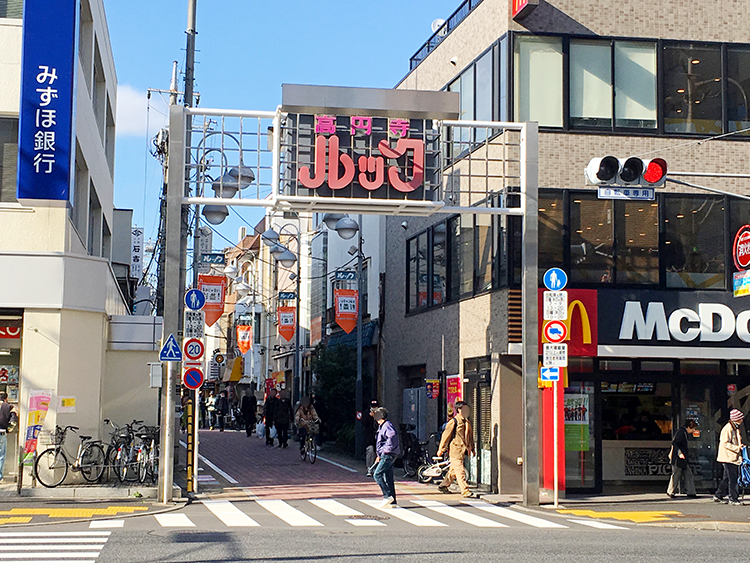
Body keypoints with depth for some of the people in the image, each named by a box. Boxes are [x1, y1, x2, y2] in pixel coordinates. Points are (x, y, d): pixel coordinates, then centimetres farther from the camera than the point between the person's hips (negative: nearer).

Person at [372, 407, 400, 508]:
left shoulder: (387, 425, -13)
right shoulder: (382, 426, 20)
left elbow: (393, 435, -32)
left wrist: (386, 449, -25)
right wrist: (379, 455, 26)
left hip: (388, 455, -10)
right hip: (385, 455, 10)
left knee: (377, 474, -14)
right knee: (388, 477, 10)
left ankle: (387, 496, -14)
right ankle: (392, 501, 12)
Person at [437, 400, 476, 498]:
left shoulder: (467, 422, 14)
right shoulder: (453, 422, -8)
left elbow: (470, 436, 25)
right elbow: (446, 435, -5)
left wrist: (472, 448, 25)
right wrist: (441, 449, -2)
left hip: (463, 450, 8)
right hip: (455, 449, -8)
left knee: (454, 470, 15)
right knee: (460, 470, -10)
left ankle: (443, 486, 30)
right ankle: (465, 491, -13)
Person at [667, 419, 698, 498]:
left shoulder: (684, 433, 15)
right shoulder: (681, 432, -15)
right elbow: (674, 443, -22)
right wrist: (679, 453, -30)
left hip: (684, 459, 10)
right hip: (678, 459, -10)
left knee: (688, 474, 8)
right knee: (676, 475, -2)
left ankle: (691, 492, 10)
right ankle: (670, 492, 9)